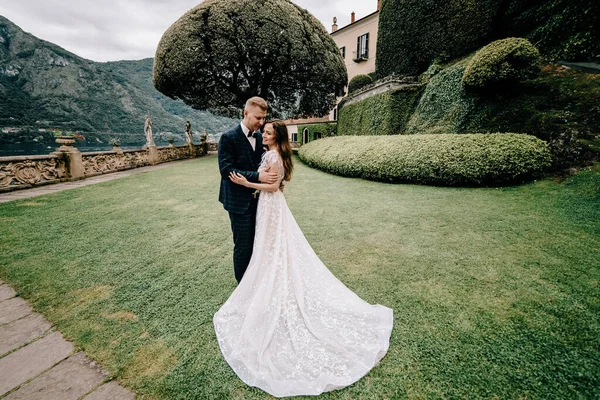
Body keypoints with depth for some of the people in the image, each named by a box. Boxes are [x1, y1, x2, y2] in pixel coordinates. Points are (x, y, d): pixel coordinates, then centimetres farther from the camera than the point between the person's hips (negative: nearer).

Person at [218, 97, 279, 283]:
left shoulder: (259, 136, 7)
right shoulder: (229, 137, -13)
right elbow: (226, 170, -20)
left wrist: (274, 179, -3)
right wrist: (258, 177, -26)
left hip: (256, 198, 7)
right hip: (239, 200, -6)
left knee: (256, 242, 16)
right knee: (243, 245, 3)